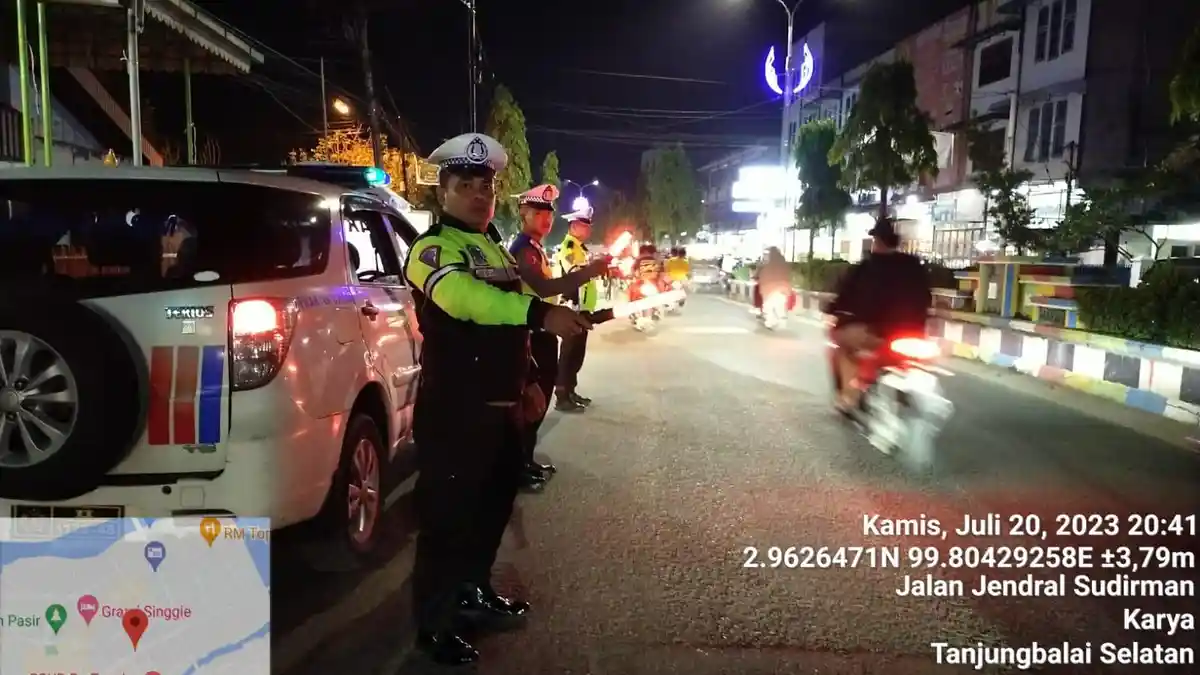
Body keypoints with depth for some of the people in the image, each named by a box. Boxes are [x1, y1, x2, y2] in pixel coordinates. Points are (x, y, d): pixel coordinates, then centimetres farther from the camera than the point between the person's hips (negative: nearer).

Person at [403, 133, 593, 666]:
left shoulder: (494, 250, 17)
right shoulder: (433, 249, -13)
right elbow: (465, 299, -36)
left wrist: (525, 382, 23)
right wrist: (539, 313, -47)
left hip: (500, 405, 9)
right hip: (453, 410, -9)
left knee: (494, 503, 20)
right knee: (447, 515, -1)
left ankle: (474, 591, 39)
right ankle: (434, 625, 14)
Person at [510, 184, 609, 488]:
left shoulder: (536, 248, 17)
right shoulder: (523, 249, -16)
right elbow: (544, 288, -32)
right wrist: (588, 271, -37)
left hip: (543, 333, 10)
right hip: (532, 335, -10)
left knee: (539, 398, 16)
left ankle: (526, 460, 26)